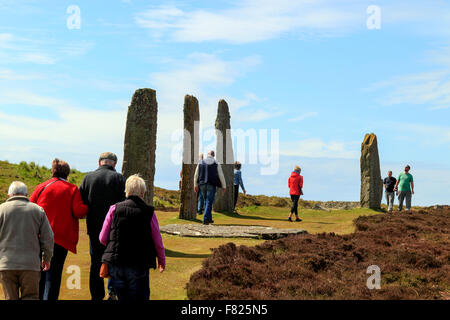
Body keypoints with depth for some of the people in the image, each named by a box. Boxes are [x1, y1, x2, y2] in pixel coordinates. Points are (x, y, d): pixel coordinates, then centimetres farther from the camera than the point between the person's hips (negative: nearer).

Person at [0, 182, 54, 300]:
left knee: (11, 298, 9)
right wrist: (47, 258, 17)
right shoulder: (38, 210, 6)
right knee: (30, 296, 7)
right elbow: (48, 238, 4)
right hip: (31, 264, 0)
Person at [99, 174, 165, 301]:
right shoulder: (149, 212, -5)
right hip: (138, 266, -2)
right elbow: (158, 241, 1)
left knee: (122, 296, 16)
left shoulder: (114, 209, -2)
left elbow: (102, 239, 1)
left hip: (115, 265, 2)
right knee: (140, 296, 7)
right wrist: (162, 260, 18)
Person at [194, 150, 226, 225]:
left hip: (202, 185, 3)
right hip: (212, 185, -3)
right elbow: (221, 176, 2)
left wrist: (195, 185, 19)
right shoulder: (216, 164, 0)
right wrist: (224, 186, 9)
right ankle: (205, 219, -15)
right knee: (209, 202, -4)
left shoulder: (200, 163, 6)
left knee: (206, 201, 18)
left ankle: (209, 218, 23)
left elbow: (196, 175, 10)